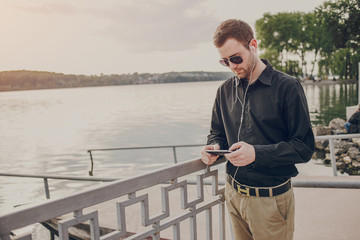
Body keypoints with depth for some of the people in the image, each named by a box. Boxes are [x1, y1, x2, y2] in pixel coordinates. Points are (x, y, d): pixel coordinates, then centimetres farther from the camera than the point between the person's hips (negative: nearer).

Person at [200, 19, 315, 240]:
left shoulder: (287, 87, -10)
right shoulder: (225, 90, 7)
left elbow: (304, 147, -12)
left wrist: (258, 153, -24)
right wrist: (215, 147, -5)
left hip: (270, 199, -5)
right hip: (234, 194, 5)